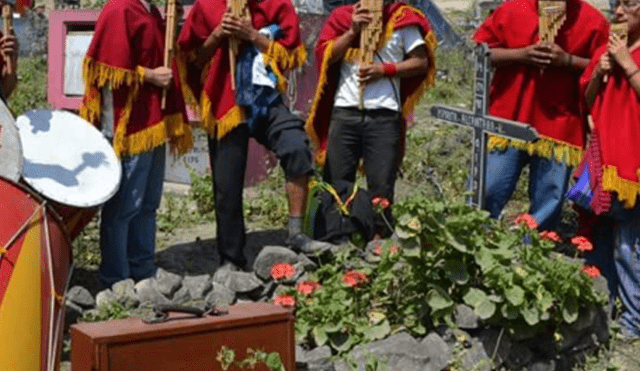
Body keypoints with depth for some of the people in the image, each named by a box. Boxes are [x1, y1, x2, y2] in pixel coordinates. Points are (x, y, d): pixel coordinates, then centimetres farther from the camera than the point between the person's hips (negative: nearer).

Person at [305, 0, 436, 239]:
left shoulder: (402, 19, 4)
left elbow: (421, 62, 2)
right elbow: (325, 56, 0)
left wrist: (385, 69, -10)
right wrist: (352, 31, -9)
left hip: (384, 115, -2)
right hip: (344, 112, 2)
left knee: (381, 184, -1)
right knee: (335, 182, 4)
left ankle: (378, 238, 6)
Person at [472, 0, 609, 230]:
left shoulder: (592, 20, 1)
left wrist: (568, 60, -14)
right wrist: (521, 55, -12)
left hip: (560, 125, 0)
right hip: (507, 119, 0)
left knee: (548, 203, 5)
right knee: (488, 191, 2)